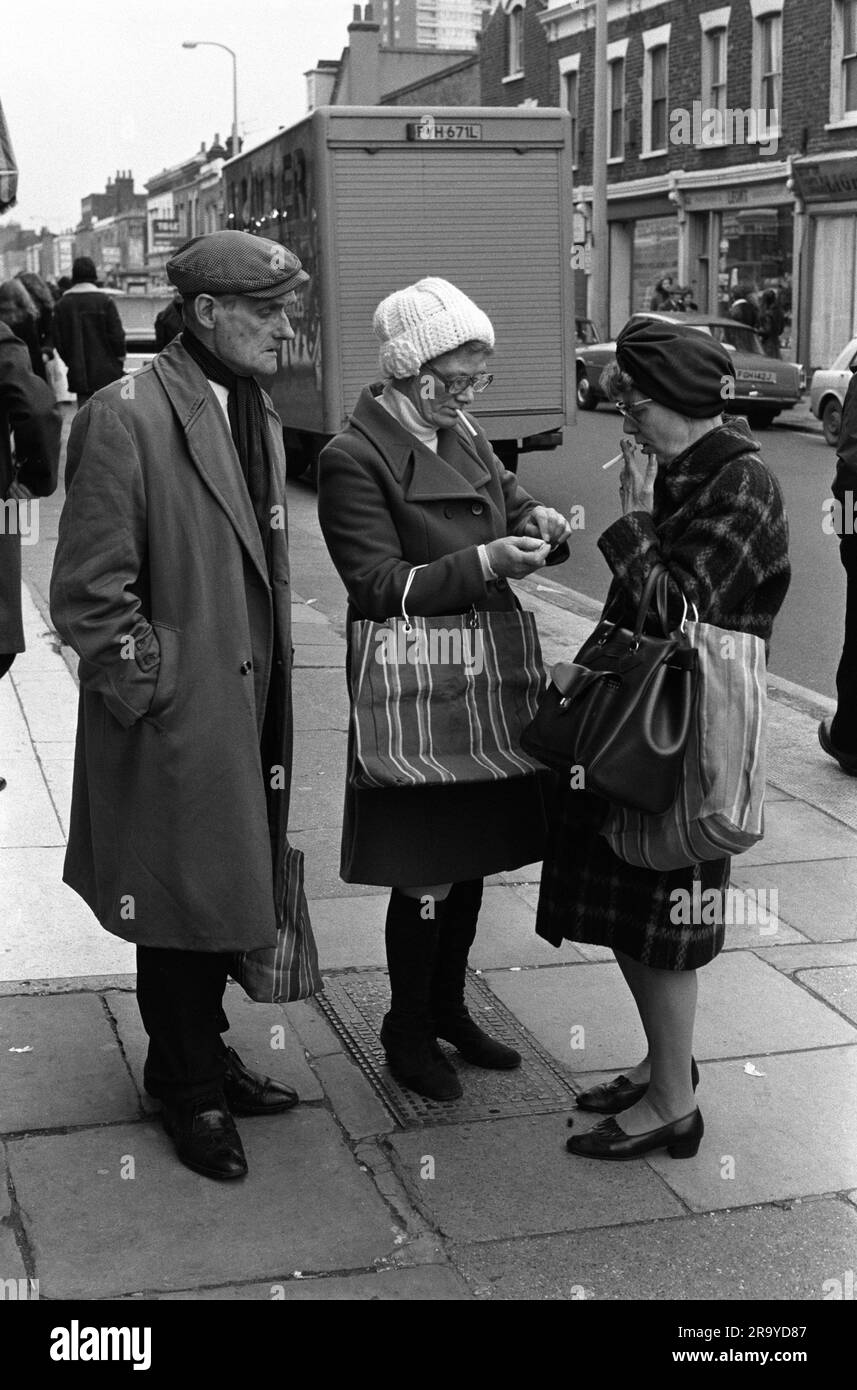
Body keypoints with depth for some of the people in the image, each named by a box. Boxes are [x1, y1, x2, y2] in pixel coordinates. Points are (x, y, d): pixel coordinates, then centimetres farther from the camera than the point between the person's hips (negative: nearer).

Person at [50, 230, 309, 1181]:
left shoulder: (255, 414, 10)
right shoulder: (125, 418, -17)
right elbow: (87, 593, -17)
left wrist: (270, 694, 15)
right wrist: (151, 694, -14)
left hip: (245, 710, 8)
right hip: (175, 722, -7)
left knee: (223, 899, 18)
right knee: (183, 908, 7)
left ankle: (201, 1057, 36)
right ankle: (188, 1090, 26)